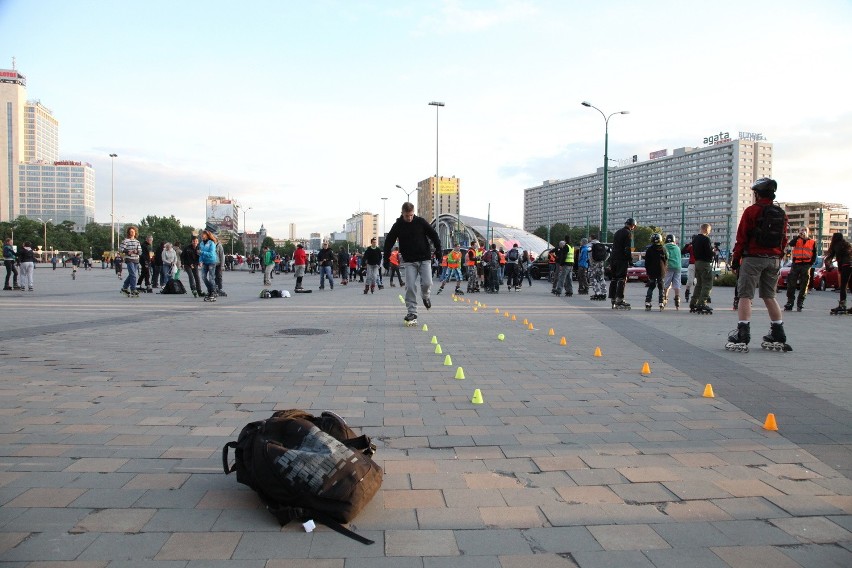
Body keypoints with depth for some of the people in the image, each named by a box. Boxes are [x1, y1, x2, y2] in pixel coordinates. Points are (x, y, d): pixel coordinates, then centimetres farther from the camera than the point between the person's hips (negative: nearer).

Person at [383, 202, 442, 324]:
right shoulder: (398, 226, -1)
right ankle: (412, 313, -1)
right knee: (410, 286, -7)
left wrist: (438, 250, -2)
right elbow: (389, 241, 5)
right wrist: (386, 258, 1)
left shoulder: (421, 222, -2)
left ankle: (425, 296, 24)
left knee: (427, 283, -11)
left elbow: (433, 235, 4)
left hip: (424, 259, 0)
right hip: (409, 261, 0)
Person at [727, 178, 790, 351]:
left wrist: (735, 259, -4)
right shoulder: (781, 214, 11)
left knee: (745, 296, -6)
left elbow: (742, 238, -9)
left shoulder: (751, 210, -7)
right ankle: (778, 336, 15)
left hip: (753, 258, -6)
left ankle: (742, 335, -13)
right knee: (769, 296, 14)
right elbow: (784, 240, 14)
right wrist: (777, 259, 21)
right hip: (774, 260, 6)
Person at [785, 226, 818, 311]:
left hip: (806, 265, 0)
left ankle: (800, 304, 7)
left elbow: (814, 255, 11)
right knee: (791, 285, -3)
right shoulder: (797, 240, 10)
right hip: (796, 264, 0)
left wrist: (811, 264, -1)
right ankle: (789, 303, 1)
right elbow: (791, 244, -12)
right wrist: (799, 235, -10)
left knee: (804, 286, 2)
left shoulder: (812, 242, 11)